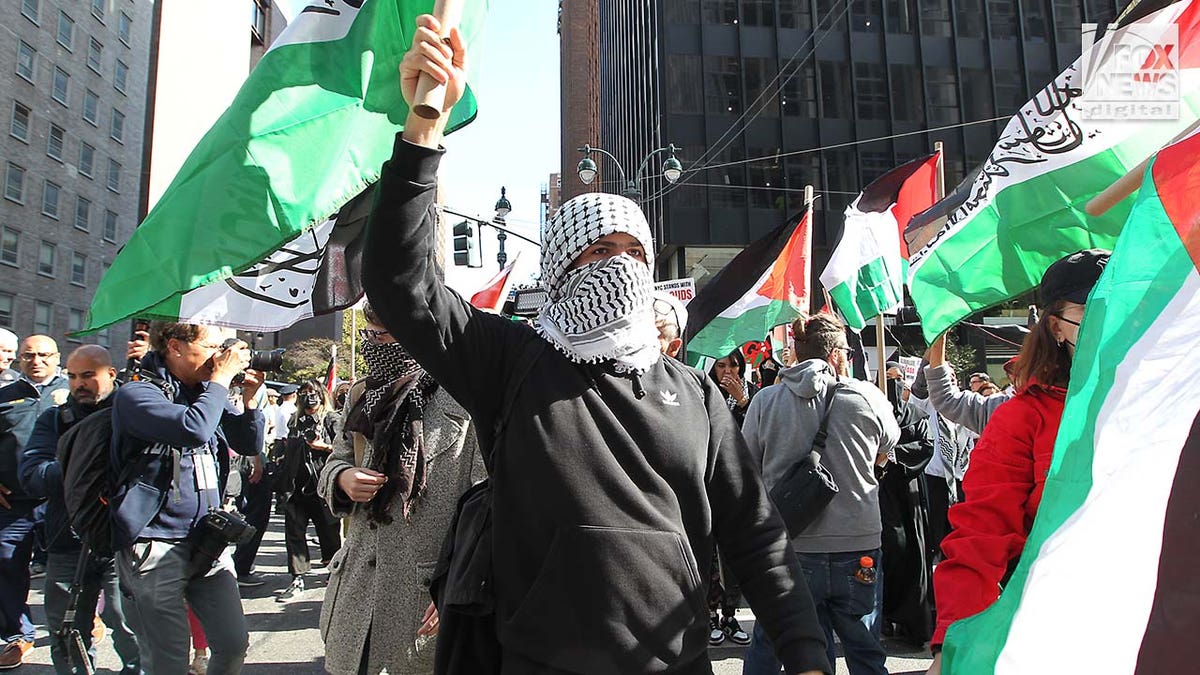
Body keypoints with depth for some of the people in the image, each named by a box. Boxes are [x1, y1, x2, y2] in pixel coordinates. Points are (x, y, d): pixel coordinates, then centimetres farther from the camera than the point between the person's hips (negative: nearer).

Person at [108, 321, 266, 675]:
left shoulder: (207, 391, 8)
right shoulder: (136, 394, -11)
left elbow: (250, 445, 13)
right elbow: (194, 428, -30)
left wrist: (250, 398, -1)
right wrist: (222, 377, -17)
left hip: (208, 543, 6)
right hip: (155, 546, -6)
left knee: (234, 643, 10)